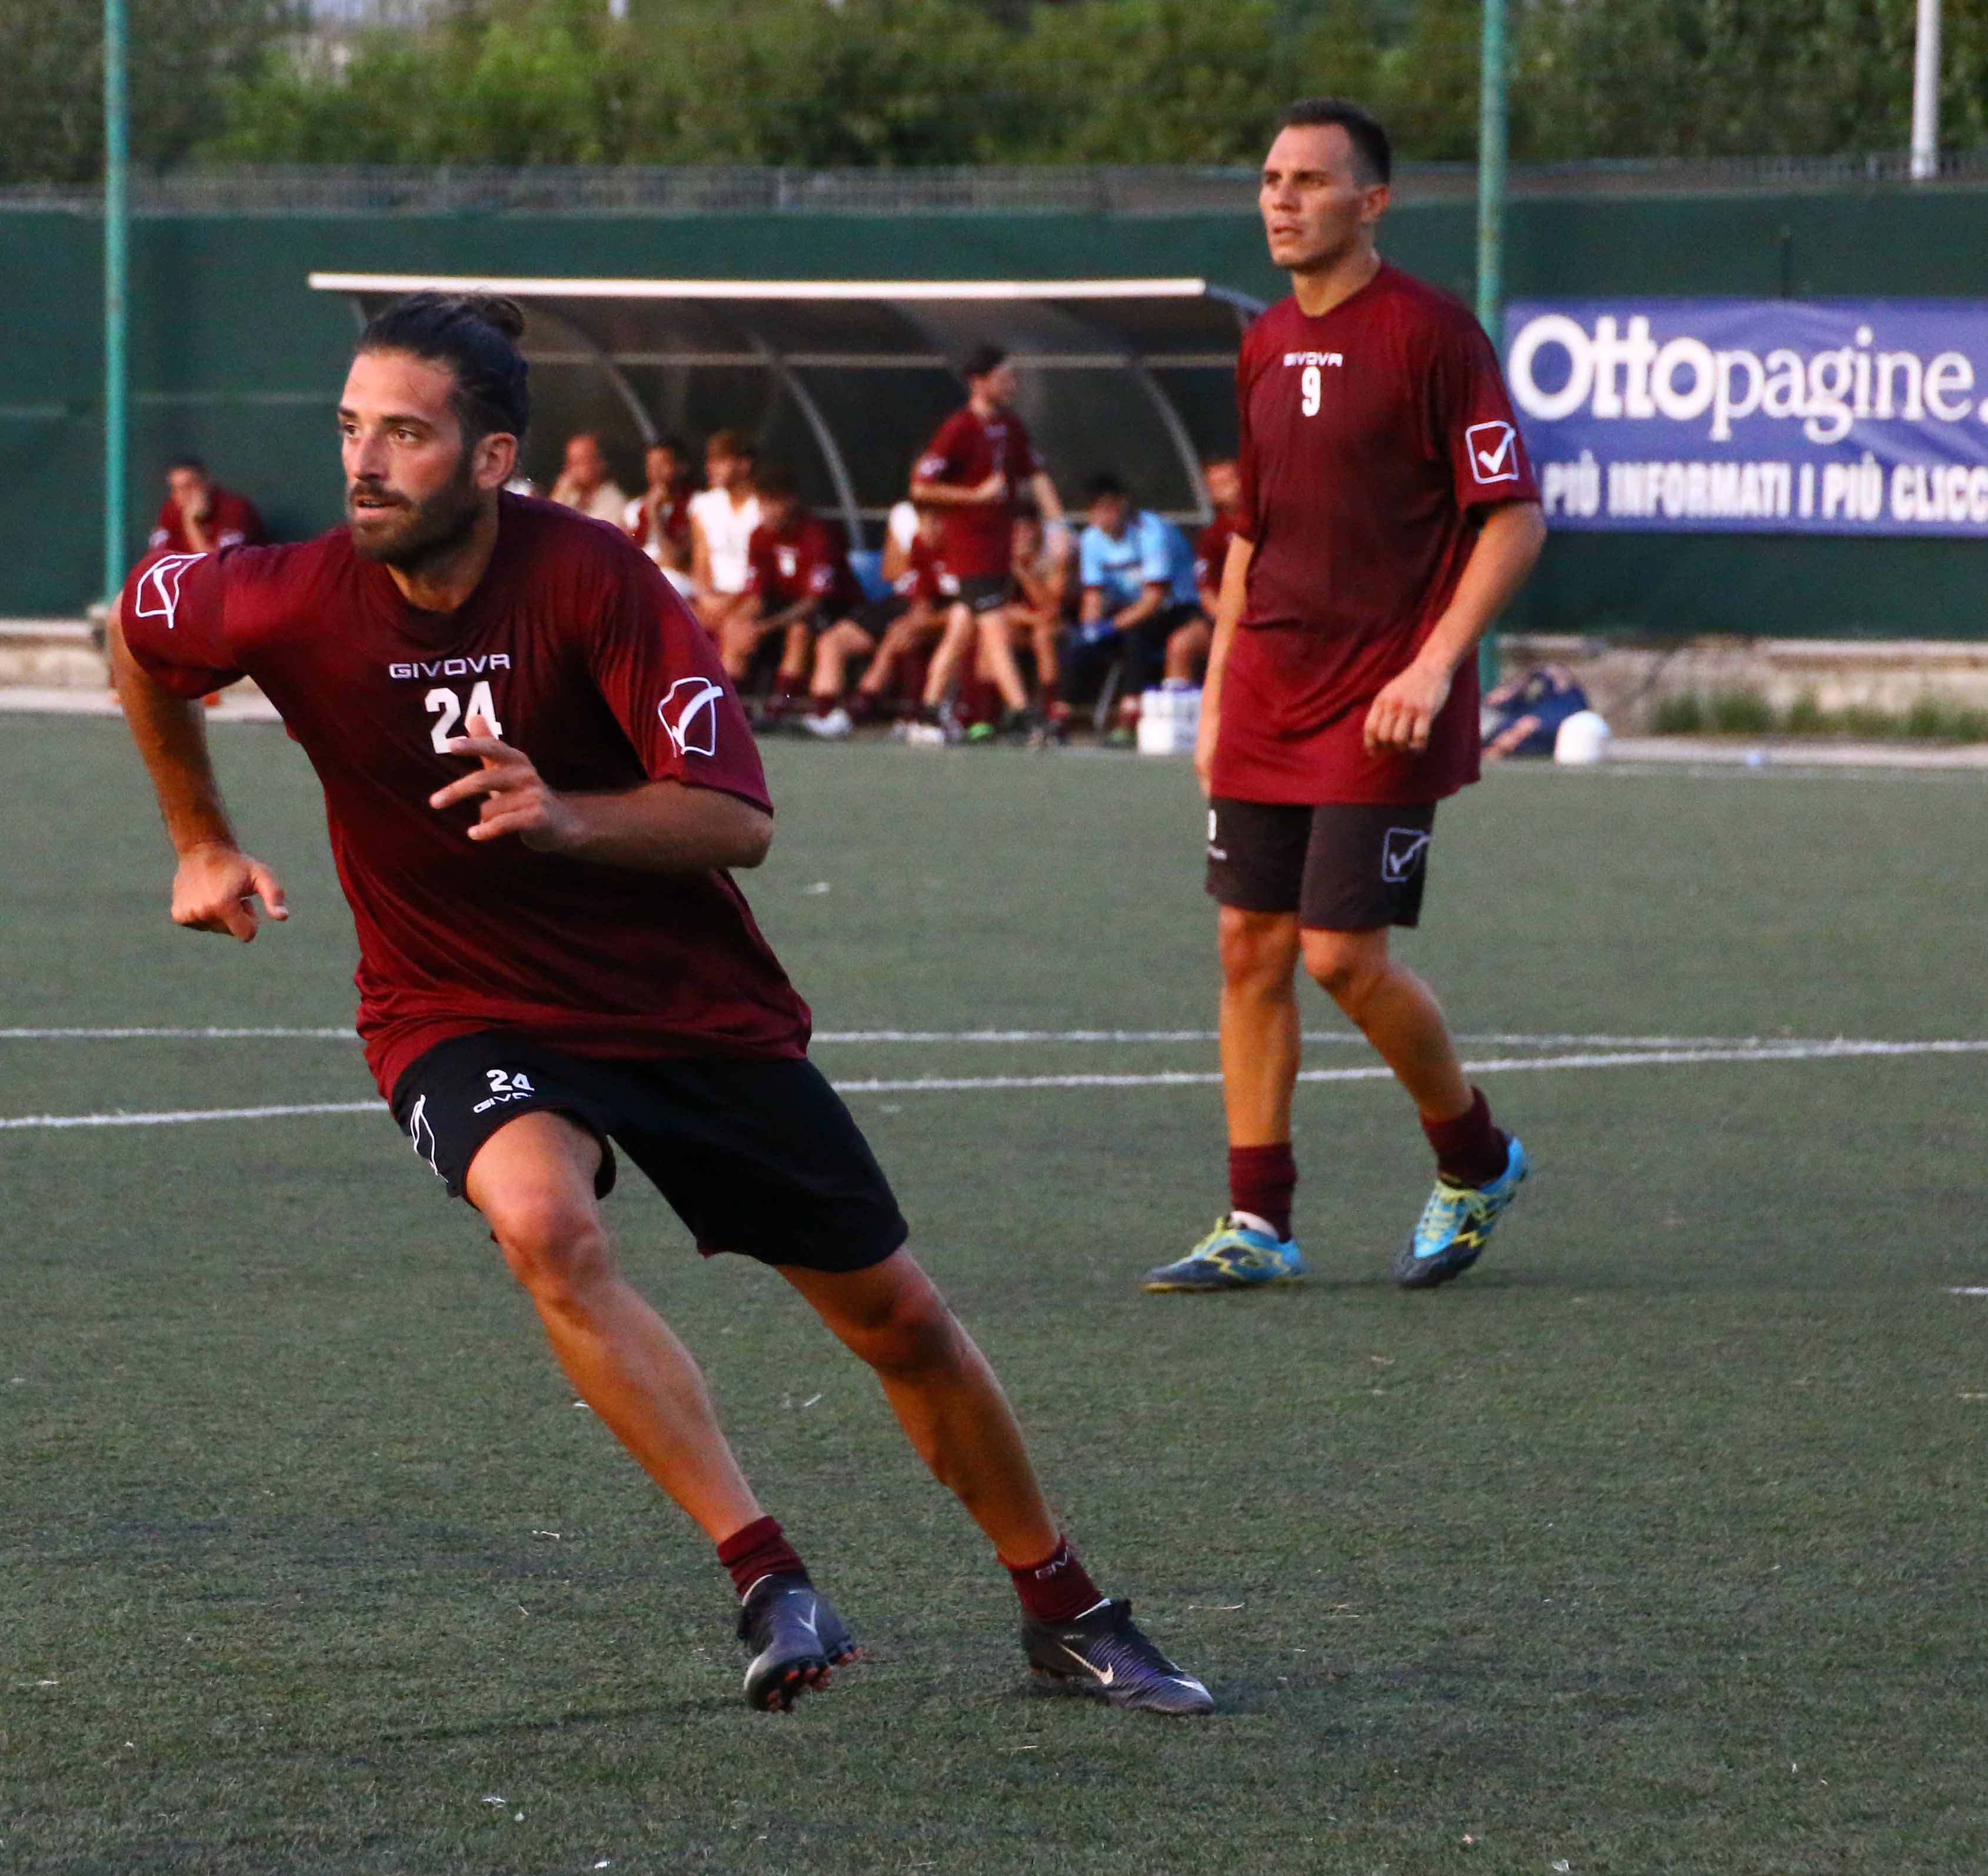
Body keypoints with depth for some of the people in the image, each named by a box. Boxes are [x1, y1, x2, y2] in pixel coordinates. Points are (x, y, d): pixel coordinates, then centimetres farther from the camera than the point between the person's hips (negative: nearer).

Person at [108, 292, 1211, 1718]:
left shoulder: (593, 579, -21)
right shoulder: (294, 605, -16)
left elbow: (737, 821, -24)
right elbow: (140, 627, 7)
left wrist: (567, 816, -42)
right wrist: (204, 844, 14)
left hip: (691, 1001, 0)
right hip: (465, 1014, 0)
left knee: (897, 1316, 6)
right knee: (547, 1225, -34)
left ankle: (1067, 1612, 28)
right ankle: (771, 1583, -30)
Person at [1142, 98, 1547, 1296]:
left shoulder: (1433, 334, -9)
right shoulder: (1266, 347, 12)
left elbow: (1514, 520, -11)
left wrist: (1436, 662, -20)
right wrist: (1219, 693, 17)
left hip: (1383, 710, -7)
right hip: (1268, 705, 7)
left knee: (1343, 954, -9)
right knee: (1252, 948, 3)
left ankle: (1476, 1163, 14)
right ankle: (1258, 1224, 8)